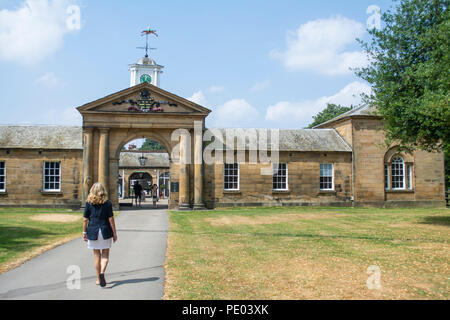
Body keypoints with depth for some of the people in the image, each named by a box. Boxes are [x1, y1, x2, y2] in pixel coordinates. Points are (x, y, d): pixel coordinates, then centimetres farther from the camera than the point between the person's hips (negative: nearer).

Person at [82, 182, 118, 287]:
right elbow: (111, 219, -6)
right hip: (105, 231, -1)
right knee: (105, 255, 9)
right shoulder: (107, 203, -5)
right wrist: (114, 233, 1)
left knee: (97, 255, 12)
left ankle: (98, 279, 19)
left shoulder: (89, 203, -2)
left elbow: (85, 220, -1)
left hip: (93, 232, 1)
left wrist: (84, 232, 9)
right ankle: (102, 272, -16)